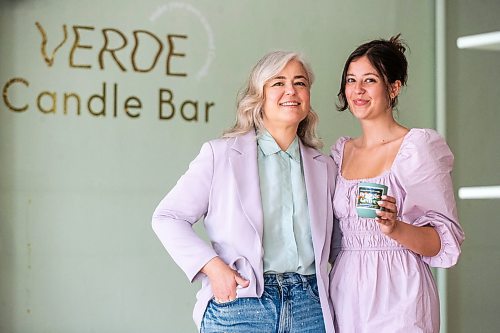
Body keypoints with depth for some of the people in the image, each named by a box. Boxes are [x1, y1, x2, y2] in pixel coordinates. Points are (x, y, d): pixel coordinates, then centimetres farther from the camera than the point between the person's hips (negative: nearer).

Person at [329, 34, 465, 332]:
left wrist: (395, 227, -25)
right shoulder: (341, 151, 12)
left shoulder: (418, 146, -6)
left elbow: (445, 243, -10)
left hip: (397, 296, -5)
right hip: (345, 293, 5)